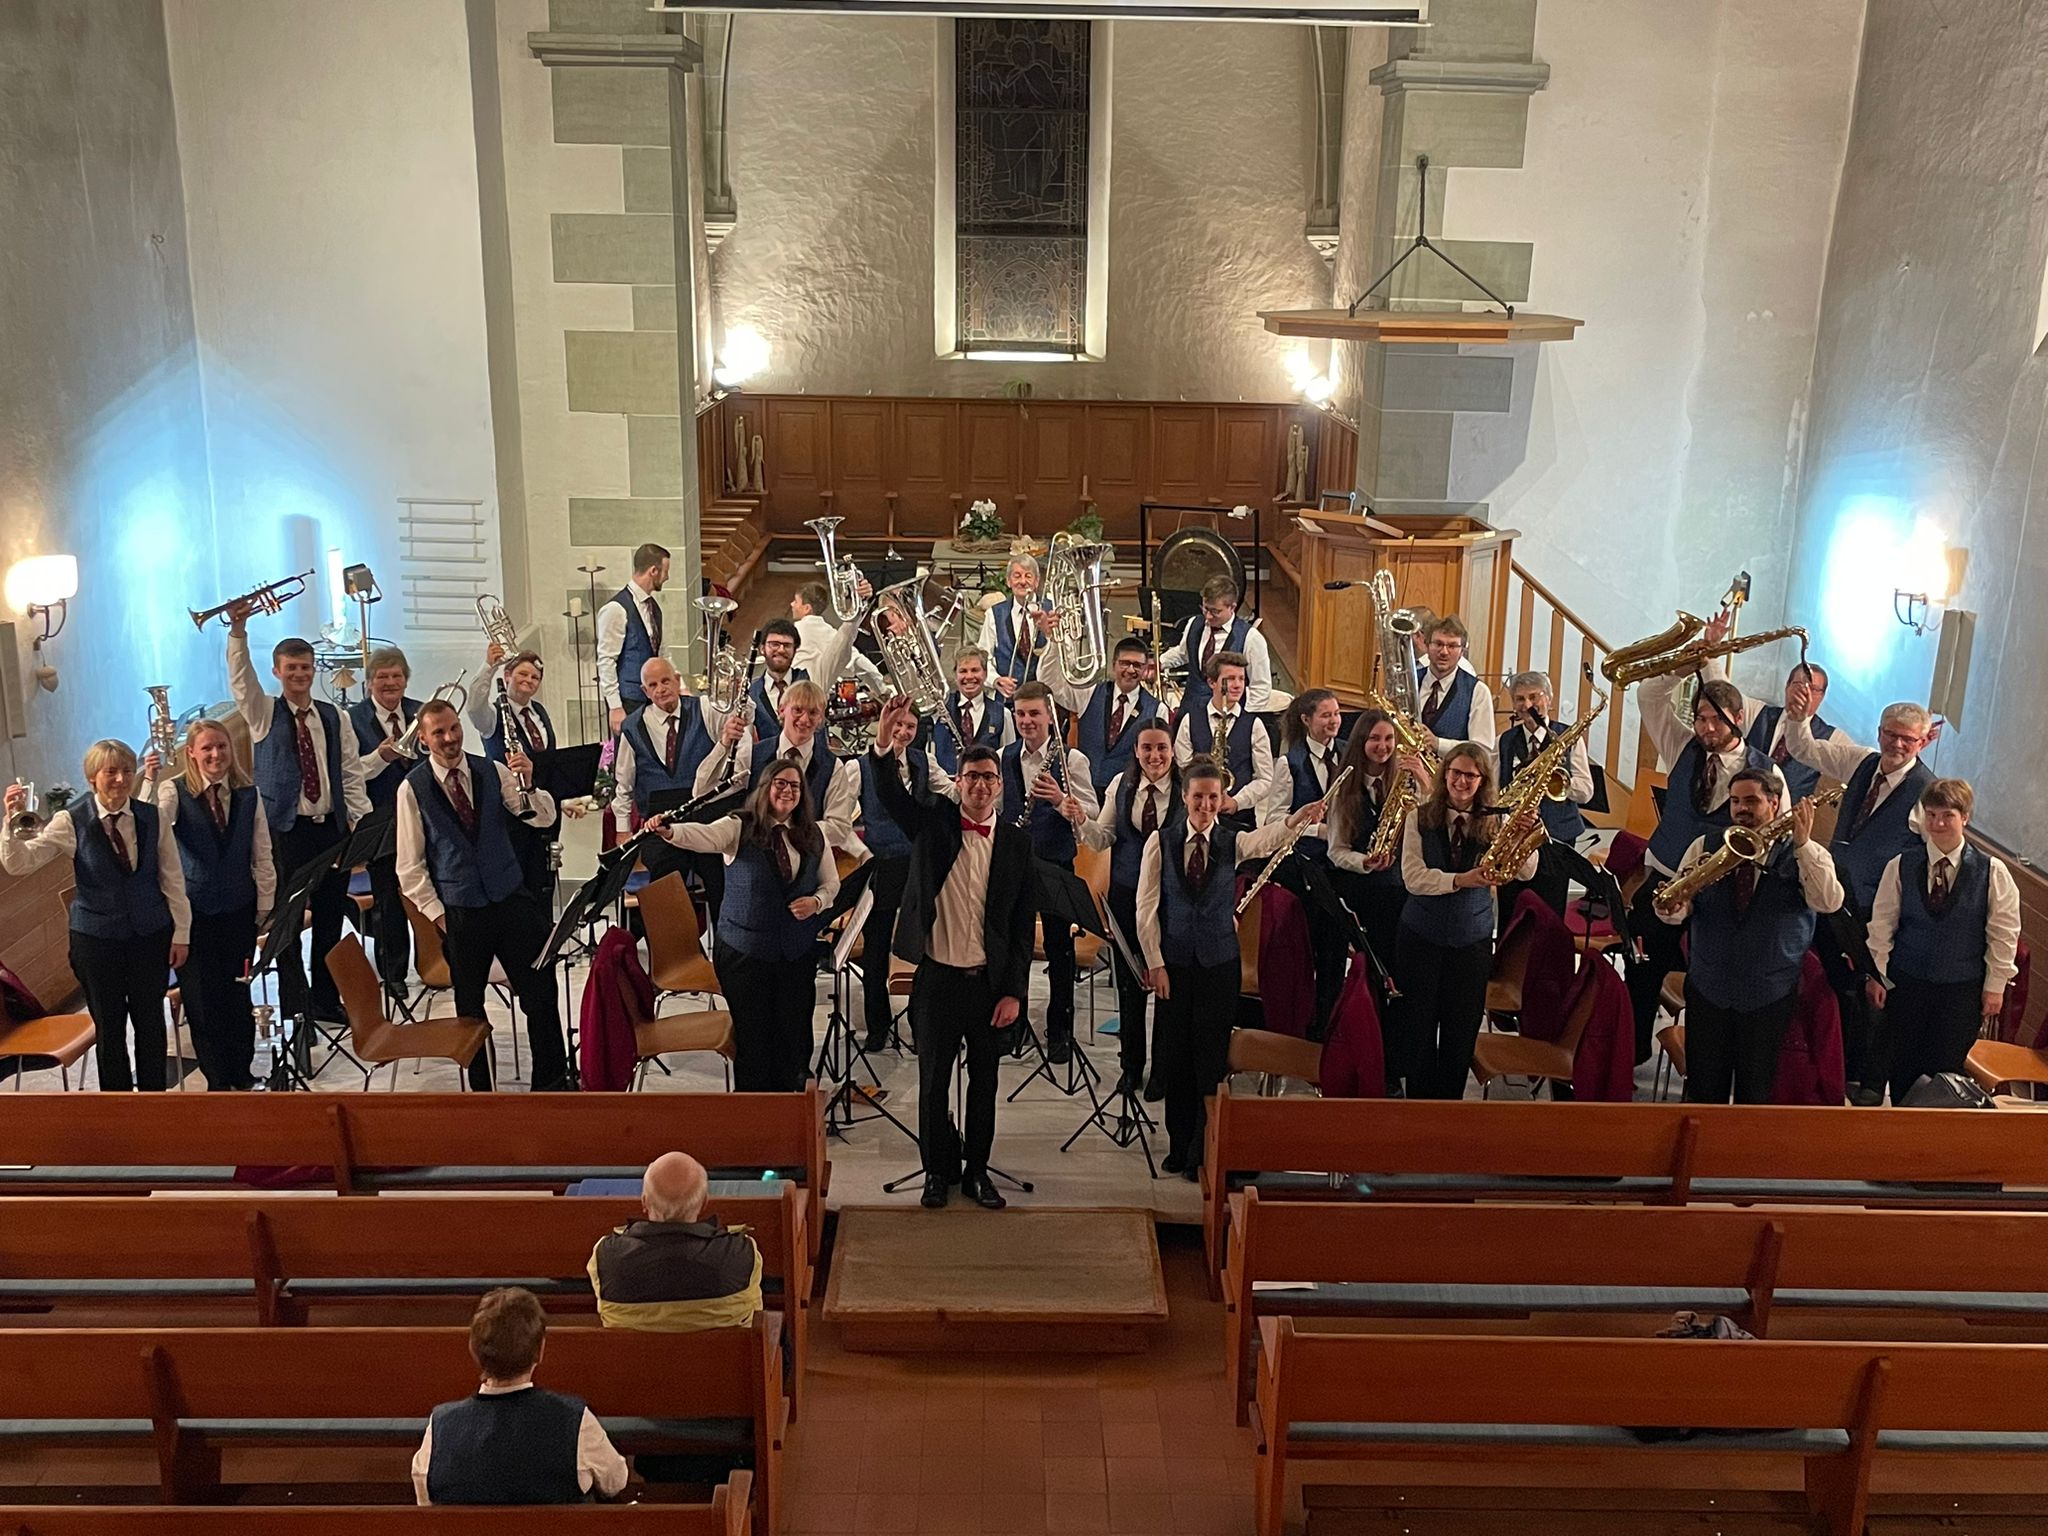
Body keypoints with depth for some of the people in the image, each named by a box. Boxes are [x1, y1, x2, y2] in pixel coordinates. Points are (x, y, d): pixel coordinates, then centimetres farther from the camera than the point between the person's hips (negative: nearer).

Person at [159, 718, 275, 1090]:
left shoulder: (248, 795, 1)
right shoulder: (175, 791, -8)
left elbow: (262, 856, 5)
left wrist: (264, 906, 5)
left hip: (239, 909, 2)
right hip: (194, 910, -2)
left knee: (238, 993, 11)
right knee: (201, 997, 5)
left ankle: (241, 1073, 27)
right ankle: (218, 1078, 20)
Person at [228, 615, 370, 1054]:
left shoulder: (333, 717, 11)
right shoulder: (264, 713, 4)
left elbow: (351, 772, 8)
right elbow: (240, 678, -14)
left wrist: (362, 821, -1)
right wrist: (238, 631, -27)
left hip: (333, 829, 3)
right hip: (285, 831, -3)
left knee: (331, 918, 10)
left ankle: (325, 999, 25)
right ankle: (298, 1016, -2)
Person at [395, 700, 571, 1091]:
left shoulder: (493, 772, 2)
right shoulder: (413, 789, -4)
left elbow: (544, 818, -2)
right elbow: (410, 865, -1)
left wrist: (527, 785, -21)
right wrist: (436, 912, -6)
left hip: (511, 898, 2)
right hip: (459, 912, -2)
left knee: (541, 992, 2)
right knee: (469, 1006, 11)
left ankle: (551, 1080, 16)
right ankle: (480, 1089, 25)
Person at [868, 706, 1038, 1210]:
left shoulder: (1017, 842, 0)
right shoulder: (933, 823, 0)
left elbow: (1024, 924, 0)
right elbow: (890, 794, -17)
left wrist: (1015, 992, -4)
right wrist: (884, 739, -34)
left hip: (991, 982, 1)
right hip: (937, 978, -1)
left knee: (984, 1082, 11)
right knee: (933, 1082, 8)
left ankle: (977, 1169, 26)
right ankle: (938, 1170, 24)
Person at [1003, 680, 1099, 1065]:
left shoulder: (1071, 759, -6)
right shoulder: (1004, 758, 5)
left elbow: (1092, 814, -11)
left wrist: (1062, 800, -28)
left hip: (1056, 864, -3)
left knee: (1059, 951, 5)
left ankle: (1059, 1033, 18)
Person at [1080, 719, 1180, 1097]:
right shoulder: (1121, 785, 1)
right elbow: (1103, 840, 2)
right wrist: (1081, 820, -14)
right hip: (1127, 894, 3)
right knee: (1129, 981, 13)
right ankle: (1131, 1064, 30)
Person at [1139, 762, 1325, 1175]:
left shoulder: (1233, 842, -3)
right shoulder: (1160, 842, -3)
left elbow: (1267, 838, -27)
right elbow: (1147, 909, -2)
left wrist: (1297, 819, -48)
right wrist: (1156, 964, -7)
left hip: (1220, 963, 0)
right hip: (1173, 962, 0)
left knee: (1212, 1057, 3)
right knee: (1175, 1056, 8)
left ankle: (1204, 1152, 14)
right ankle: (1179, 1147, 24)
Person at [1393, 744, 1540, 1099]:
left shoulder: (1493, 823, -3)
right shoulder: (1421, 818, -5)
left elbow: (1525, 873, -14)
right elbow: (1412, 877, -14)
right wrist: (1460, 880, -28)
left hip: (1472, 940, 1)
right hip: (1420, 936, -1)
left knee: (1461, 1030, 8)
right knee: (1417, 1023, 7)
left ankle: (1450, 1100, 23)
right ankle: (1419, 1097, 22)